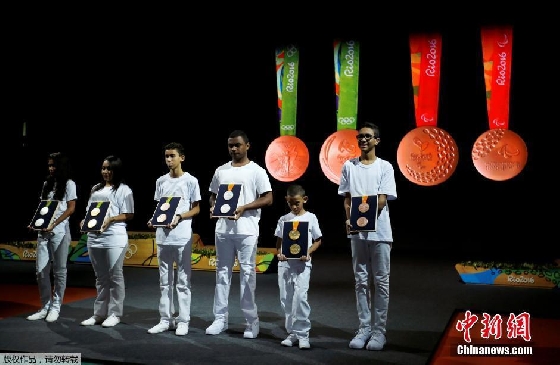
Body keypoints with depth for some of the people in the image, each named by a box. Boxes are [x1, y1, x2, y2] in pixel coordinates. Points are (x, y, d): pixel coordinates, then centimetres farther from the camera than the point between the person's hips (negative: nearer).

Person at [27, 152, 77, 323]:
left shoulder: (69, 184, 0)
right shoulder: (47, 183, 16)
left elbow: (71, 209, -6)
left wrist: (54, 224, -15)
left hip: (60, 231, -5)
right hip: (43, 231, 5)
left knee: (59, 270, 2)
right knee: (41, 270, 2)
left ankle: (55, 307, 9)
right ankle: (45, 307, 12)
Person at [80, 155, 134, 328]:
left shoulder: (124, 190, -1)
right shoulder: (96, 189, 18)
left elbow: (129, 215, -5)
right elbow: (89, 211, 21)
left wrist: (110, 219, -18)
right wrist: (85, 221, 1)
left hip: (114, 238, -6)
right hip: (94, 237, 6)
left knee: (115, 276, 0)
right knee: (100, 277, 12)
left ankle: (114, 314, 8)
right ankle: (99, 313, 18)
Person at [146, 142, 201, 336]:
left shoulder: (191, 181, -2)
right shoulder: (161, 181, 12)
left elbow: (196, 209, 0)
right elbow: (158, 206, 17)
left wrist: (179, 217, -16)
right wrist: (153, 220, -3)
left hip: (182, 237, -5)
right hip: (163, 236, 5)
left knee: (183, 281, 1)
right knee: (165, 281, 9)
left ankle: (183, 321, 7)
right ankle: (165, 319, 17)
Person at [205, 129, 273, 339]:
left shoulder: (256, 171, -1)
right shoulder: (221, 171, 13)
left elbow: (268, 199, -5)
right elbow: (213, 195, 20)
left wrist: (243, 208, -16)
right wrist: (213, 207, -3)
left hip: (246, 230, -4)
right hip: (223, 229, 5)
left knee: (247, 273, -1)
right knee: (222, 272, 8)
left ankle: (251, 321, 6)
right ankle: (220, 318, 15)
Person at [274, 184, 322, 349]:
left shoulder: (310, 218, 1)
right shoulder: (283, 219, 8)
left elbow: (318, 240, 4)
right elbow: (279, 240, 13)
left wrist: (308, 252, -12)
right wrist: (279, 253, -7)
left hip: (302, 263, -4)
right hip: (284, 263, 4)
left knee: (300, 296, -15)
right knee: (286, 298, 6)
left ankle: (302, 334, -6)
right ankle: (292, 333, 17)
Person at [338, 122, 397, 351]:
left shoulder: (385, 167, 1)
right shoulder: (348, 166, 9)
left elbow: (381, 201, -7)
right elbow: (347, 198, 7)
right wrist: (349, 220, -11)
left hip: (379, 231, -2)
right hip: (357, 232, 2)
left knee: (381, 282, 2)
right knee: (361, 281, 6)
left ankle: (379, 330, 8)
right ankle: (364, 328, 13)